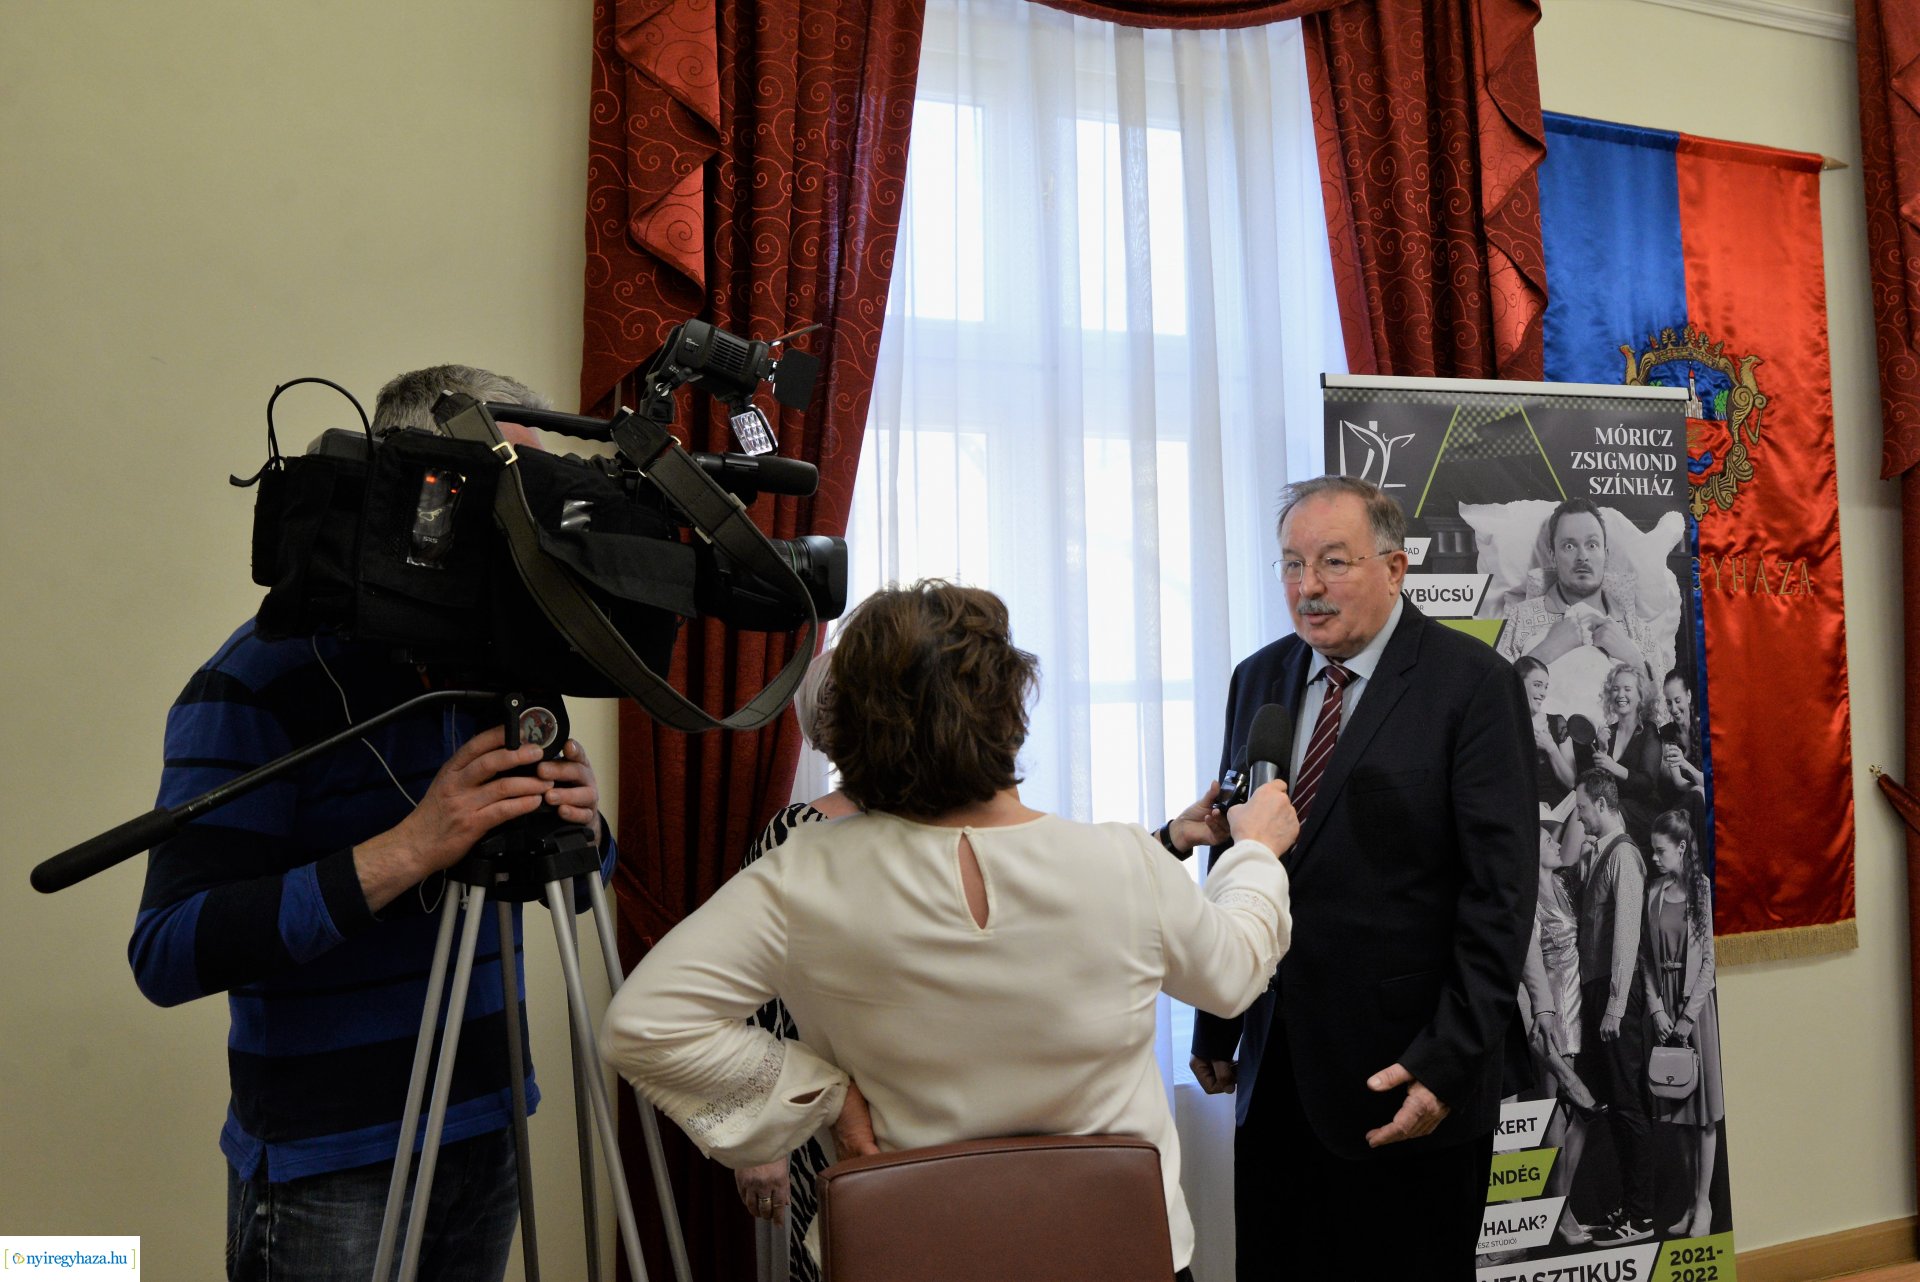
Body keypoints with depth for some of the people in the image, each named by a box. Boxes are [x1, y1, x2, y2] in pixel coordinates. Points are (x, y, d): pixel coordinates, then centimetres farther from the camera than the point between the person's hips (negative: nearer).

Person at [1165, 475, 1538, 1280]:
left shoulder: (1471, 683, -8)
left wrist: (1449, 1062, -15)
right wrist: (1213, 1029, 11)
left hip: (1404, 1081, -4)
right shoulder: (1258, 680, 8)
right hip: (1274, 1077, 5)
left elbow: (1499, 888, -11)